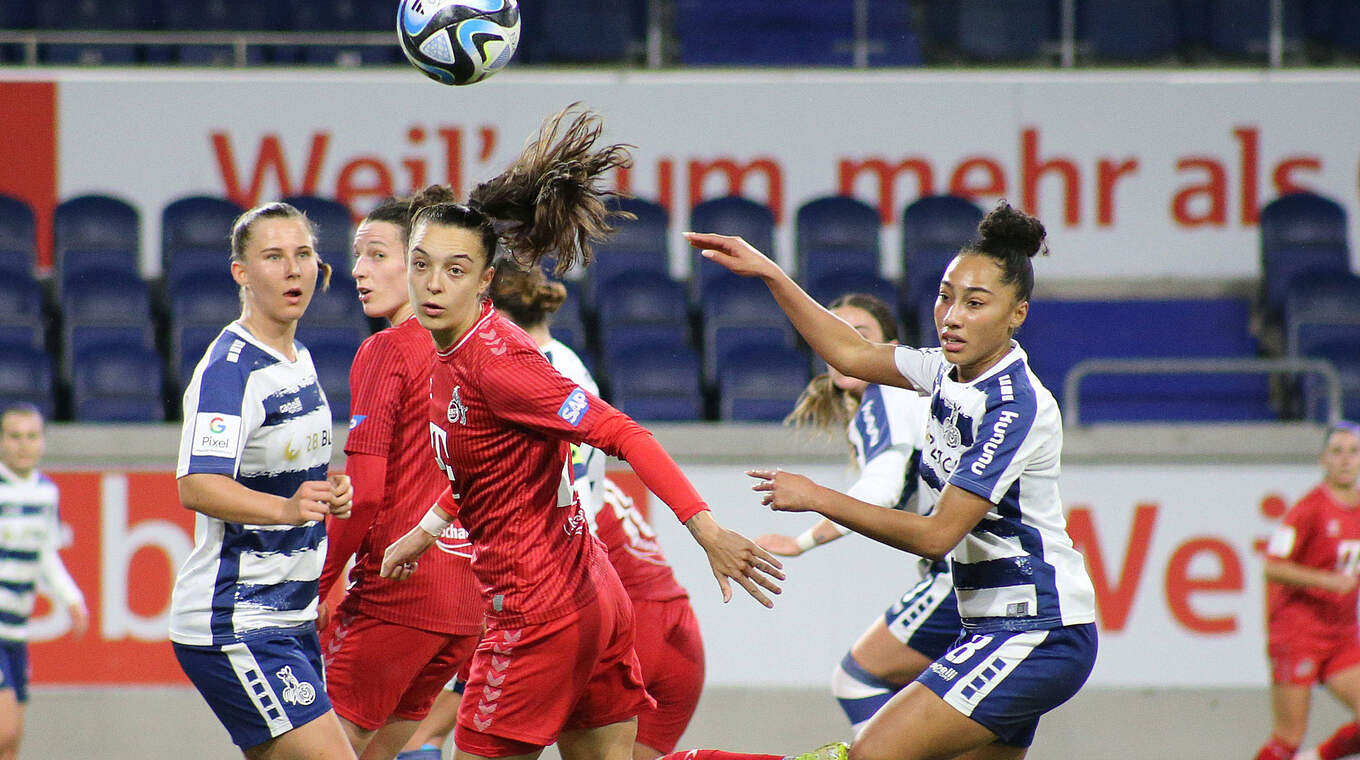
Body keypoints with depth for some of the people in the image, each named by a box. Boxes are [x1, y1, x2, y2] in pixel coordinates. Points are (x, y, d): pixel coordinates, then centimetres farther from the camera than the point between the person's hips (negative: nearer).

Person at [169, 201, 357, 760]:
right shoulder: (229, 368, -15)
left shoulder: (298, 359, 14)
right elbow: (196, 487, -28)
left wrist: (326, 494, 8)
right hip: (233, 624, -9)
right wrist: (286, 508, -43)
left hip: (290, 619, 9)